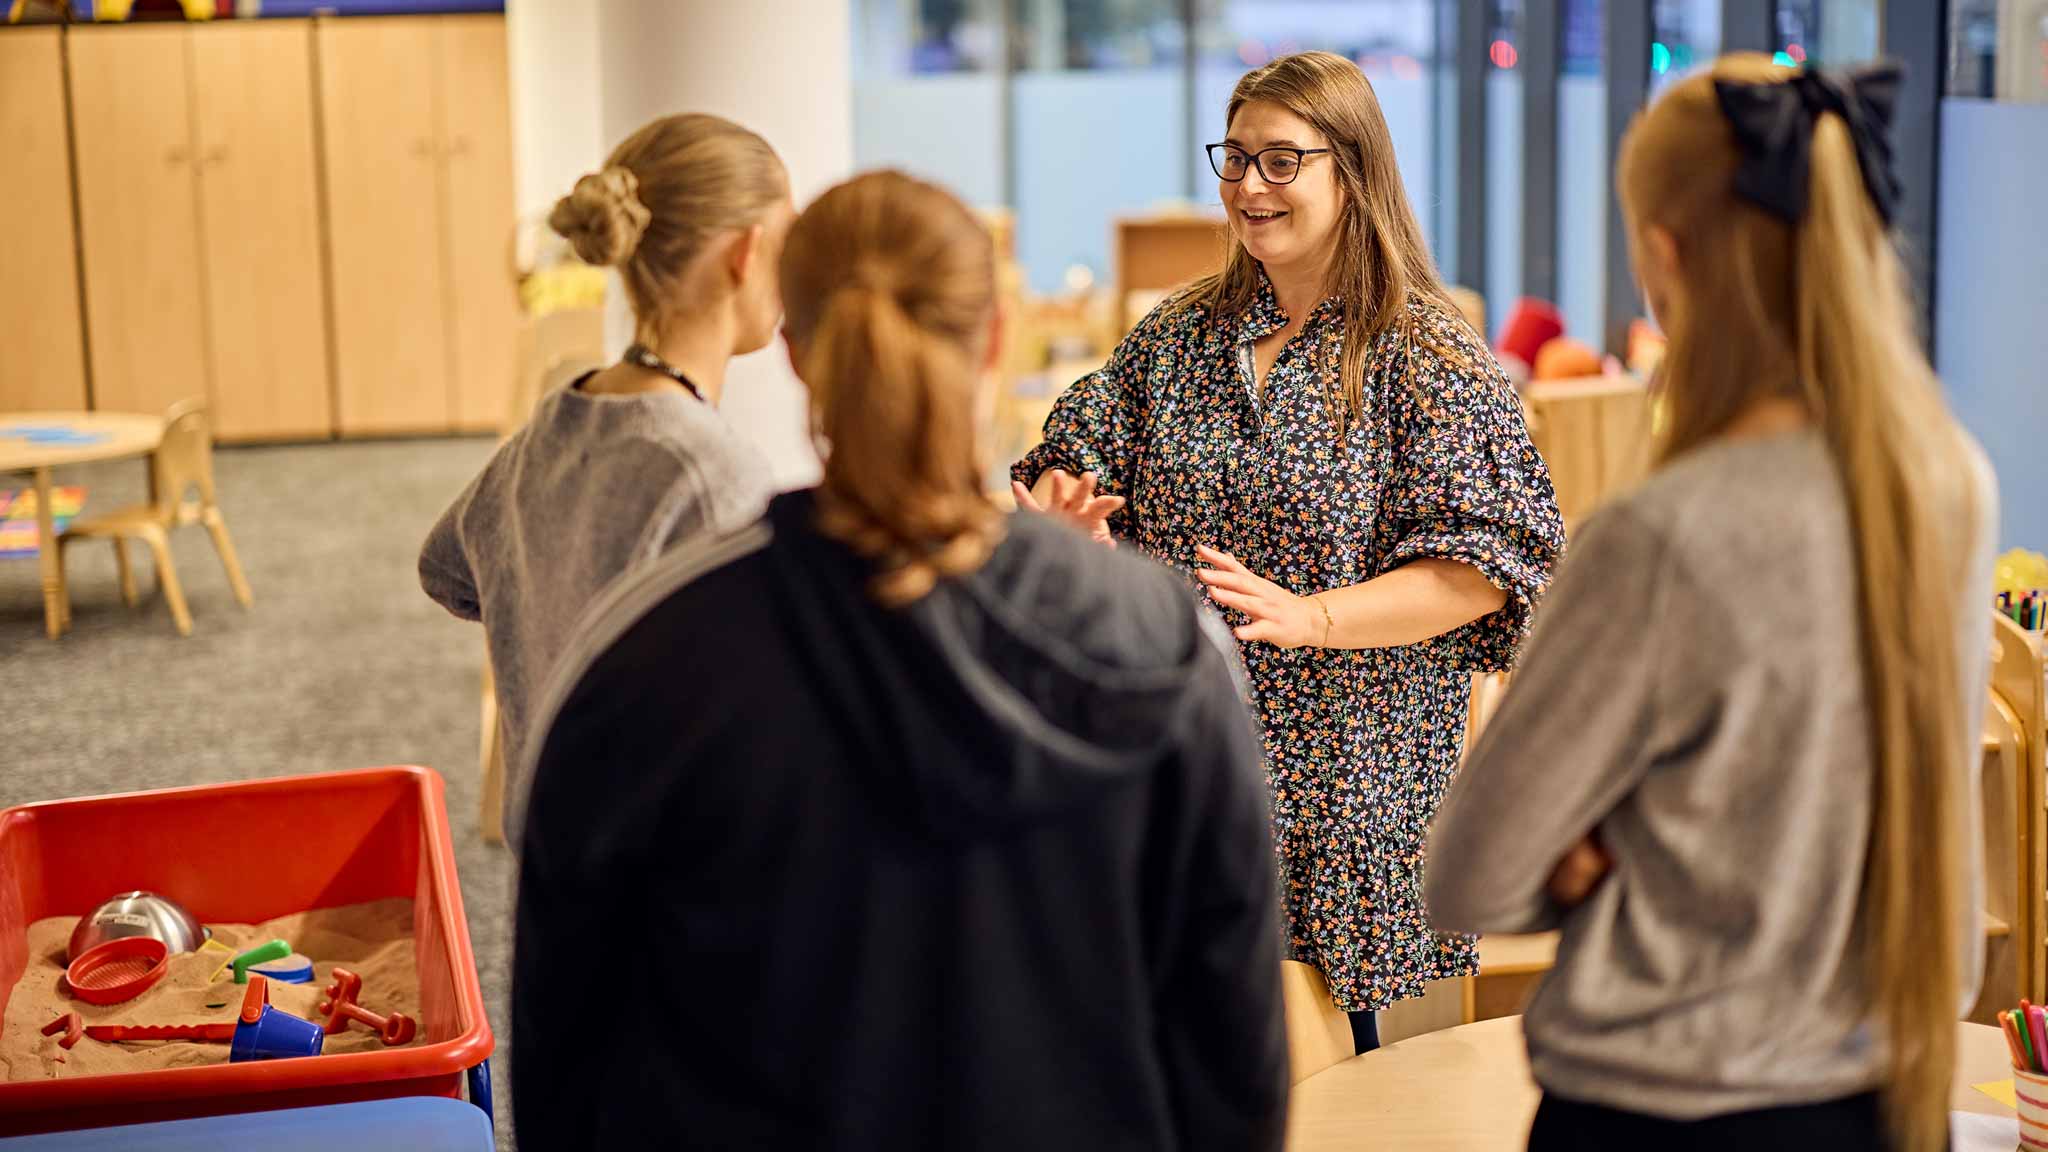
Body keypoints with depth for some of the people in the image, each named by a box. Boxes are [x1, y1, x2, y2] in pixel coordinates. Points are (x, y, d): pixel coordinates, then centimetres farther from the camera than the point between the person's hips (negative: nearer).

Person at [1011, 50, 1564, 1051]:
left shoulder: (1428, 358, -5)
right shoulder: (1175, 337, 11)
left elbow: (1480, 566, -12)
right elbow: (1078, 454, 11)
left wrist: (1310, 616, -24)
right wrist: (1059, 512, -14)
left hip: (1343, 787, -4)